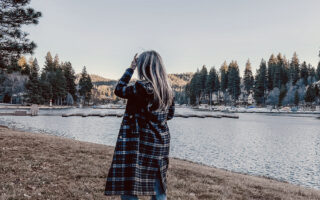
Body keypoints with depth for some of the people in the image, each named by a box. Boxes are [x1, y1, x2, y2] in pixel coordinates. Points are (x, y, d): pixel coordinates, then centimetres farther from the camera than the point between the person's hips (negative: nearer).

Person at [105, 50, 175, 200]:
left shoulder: (142, 87, -17)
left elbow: (119, 90, -2)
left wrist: (130, 69, 4)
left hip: (140, 143, -7)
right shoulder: (168, 89, 4)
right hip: (161, 142, 8)